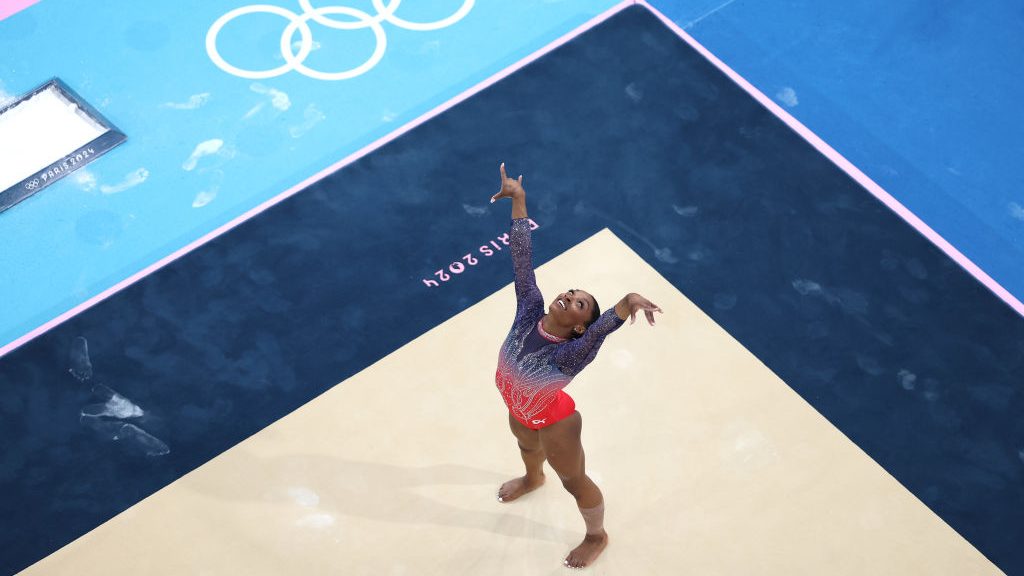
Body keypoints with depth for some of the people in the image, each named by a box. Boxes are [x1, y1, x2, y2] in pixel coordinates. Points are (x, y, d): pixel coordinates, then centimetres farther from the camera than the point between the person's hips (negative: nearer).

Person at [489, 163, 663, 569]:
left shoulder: (572, 353, -41)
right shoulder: (530, 311, -28)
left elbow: (604, 328, -62)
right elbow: (522, 258, -29)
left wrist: (628, 302, -83)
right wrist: (518, 199, -28)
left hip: (553, 423, -6)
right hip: (519, 411, 6)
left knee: (575, 481, 19)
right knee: (526, 444, 38)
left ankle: (597, 537, 46)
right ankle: (533, 479, 73)